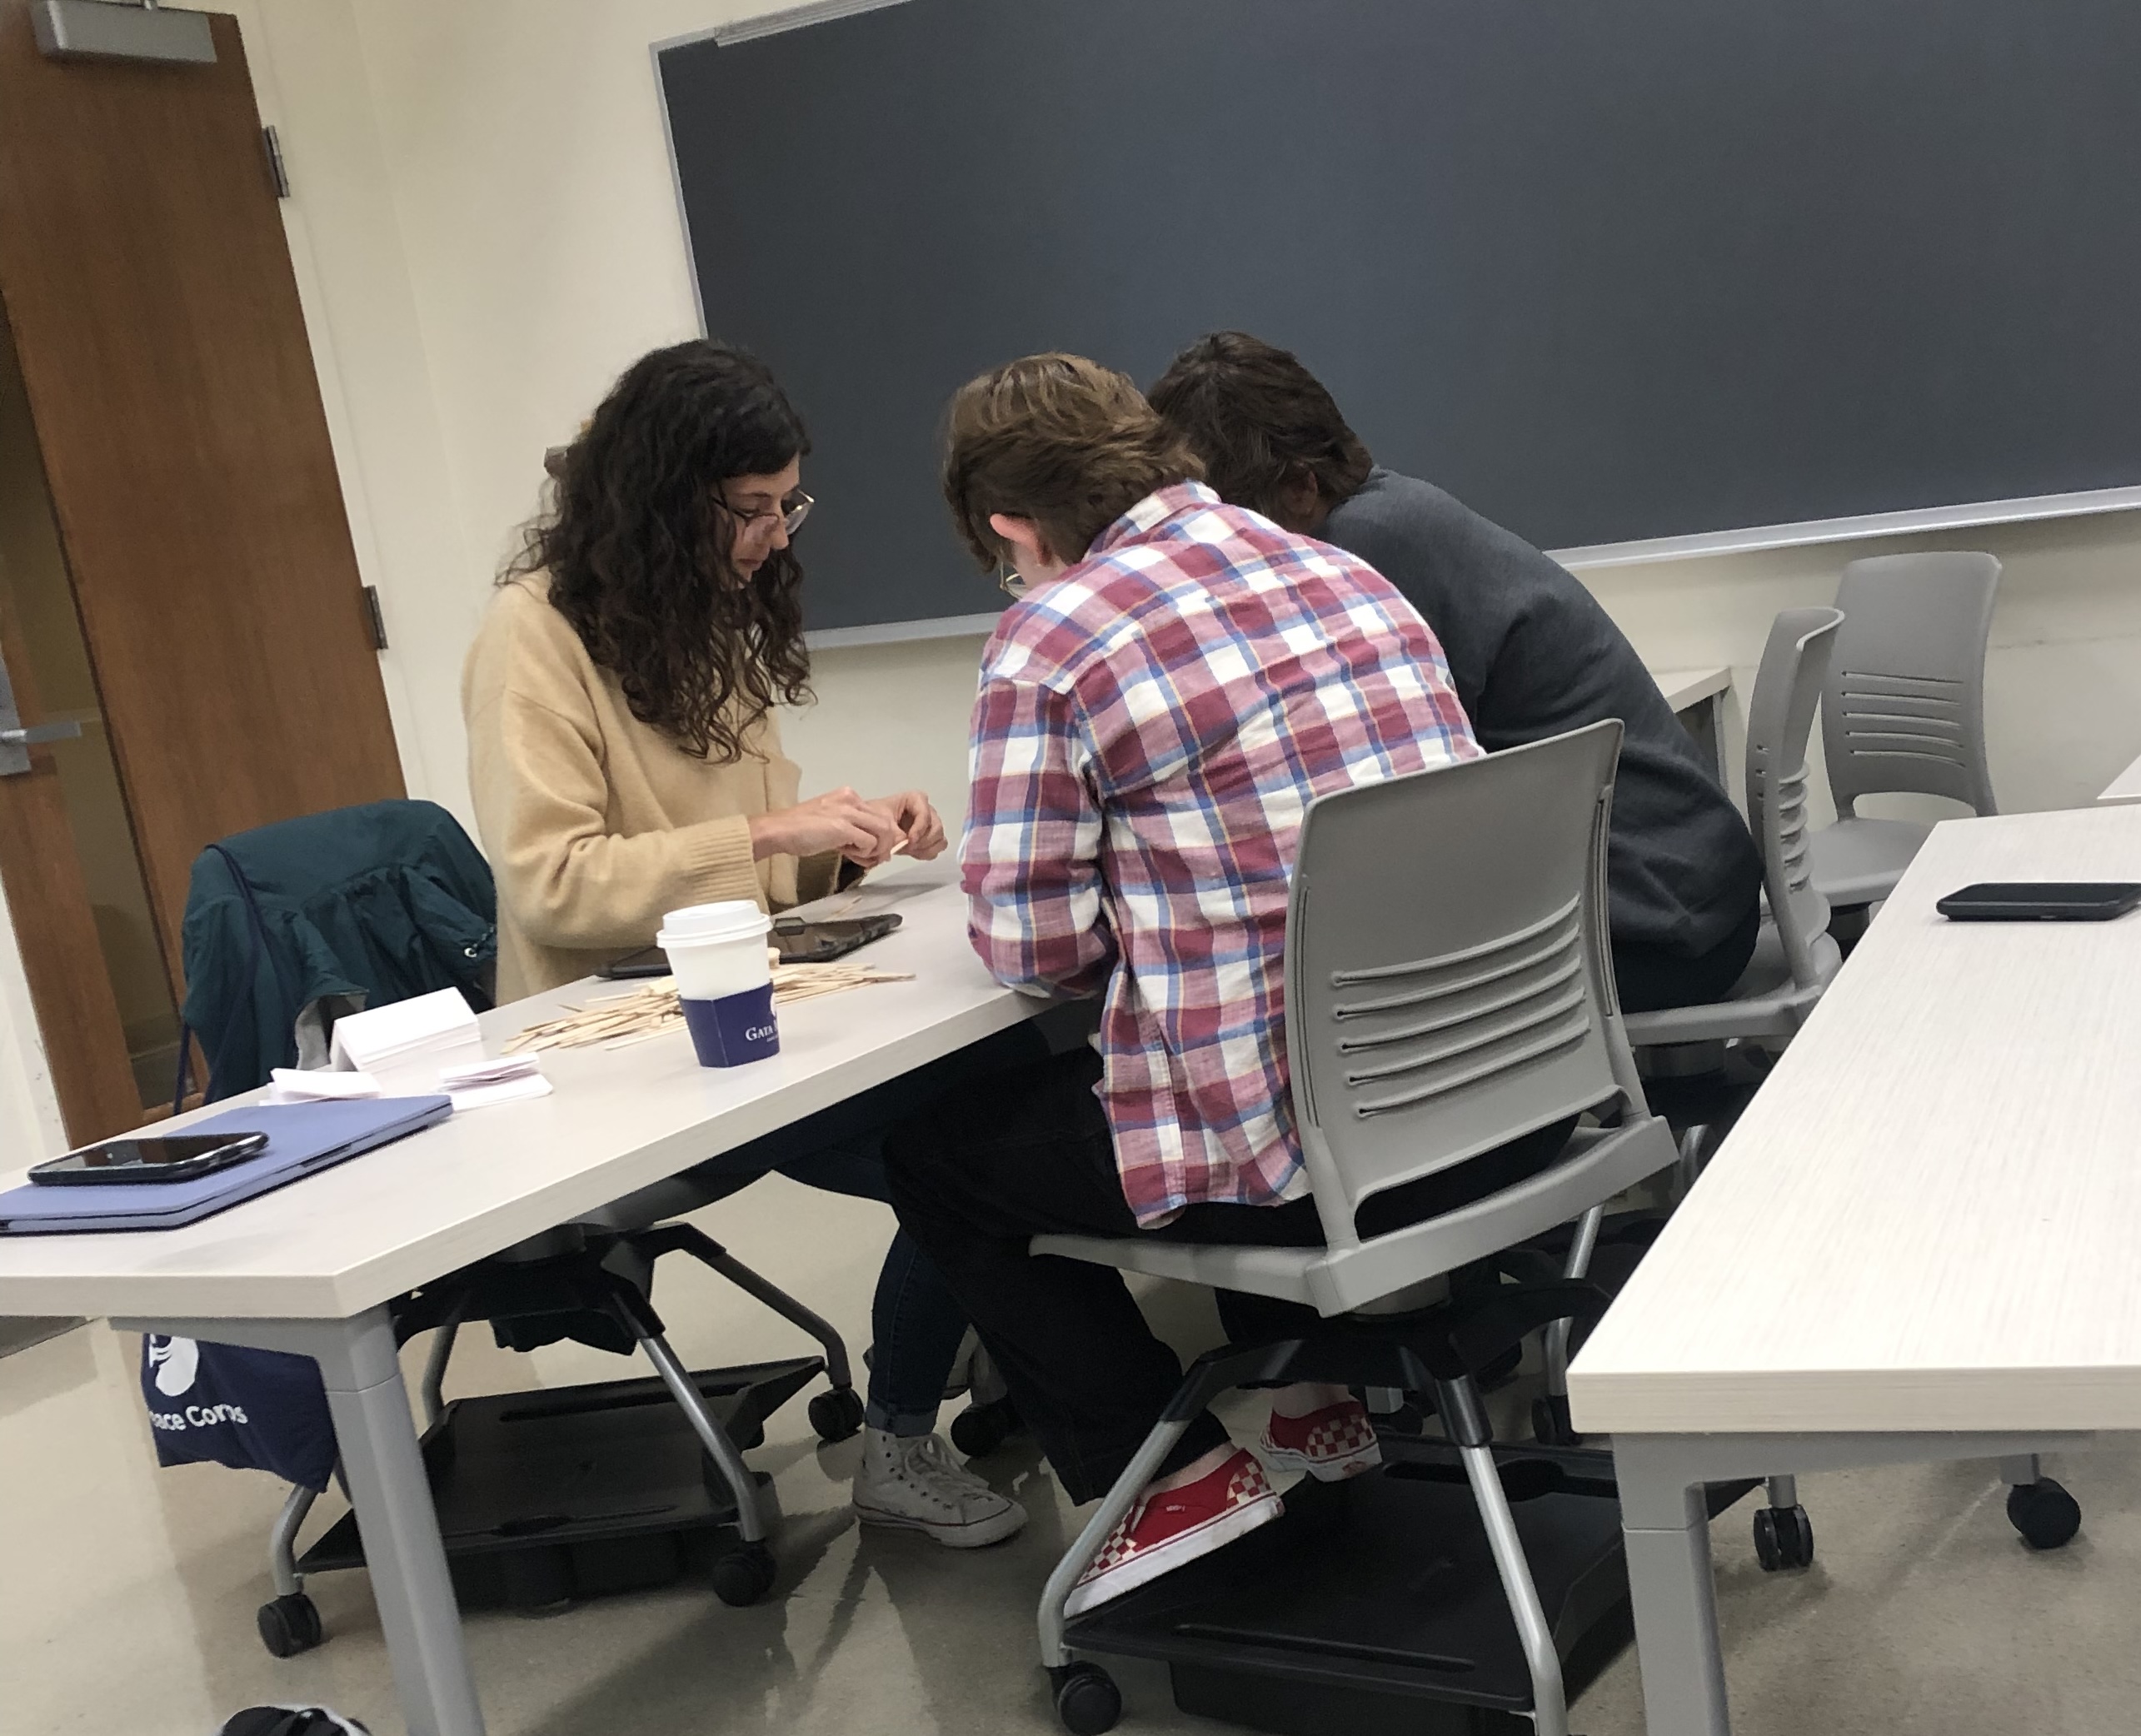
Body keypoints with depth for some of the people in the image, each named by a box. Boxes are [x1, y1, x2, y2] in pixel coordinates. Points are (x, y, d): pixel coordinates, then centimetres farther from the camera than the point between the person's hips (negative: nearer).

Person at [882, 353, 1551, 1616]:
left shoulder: (1049, 636, -9)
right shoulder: (1344, 572, 10)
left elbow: (1033, 949, -8)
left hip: (1312, 1154, -7)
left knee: (934, 1150, 18)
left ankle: (1167, 1474, 17)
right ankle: (1309, 1396, 38)